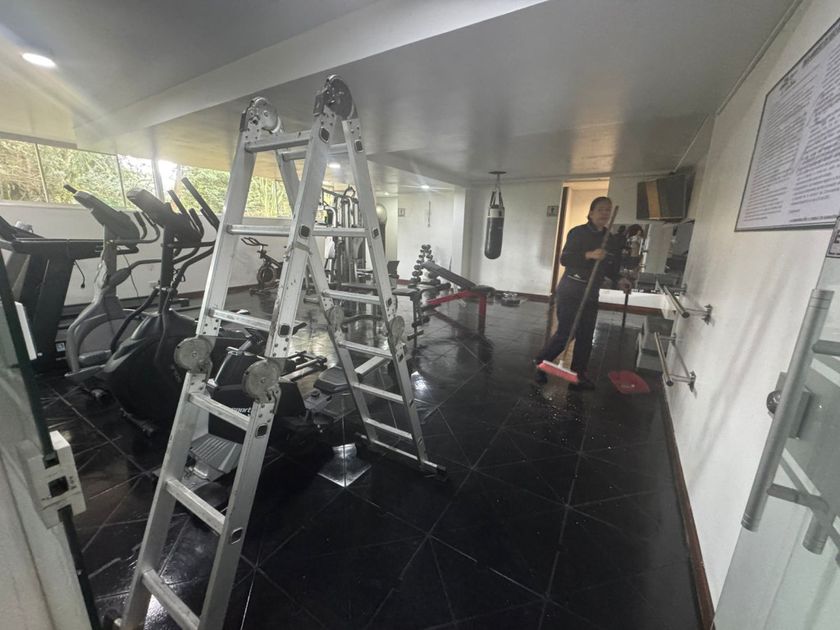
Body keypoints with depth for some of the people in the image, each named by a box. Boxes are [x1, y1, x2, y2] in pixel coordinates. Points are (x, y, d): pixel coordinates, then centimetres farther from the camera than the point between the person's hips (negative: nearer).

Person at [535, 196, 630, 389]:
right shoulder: (578, 232, -7)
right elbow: (564, 259, -16)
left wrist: (619, 280, -3)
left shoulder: (613, 240, 10)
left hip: (591, 295, 6)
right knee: (565, 333, -5)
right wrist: (589, 255, -28)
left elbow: (610, 268, 15)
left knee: (585, 337, 7)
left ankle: (578, 374, 20)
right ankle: (540, 362, 16)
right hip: (569, 292, -6)